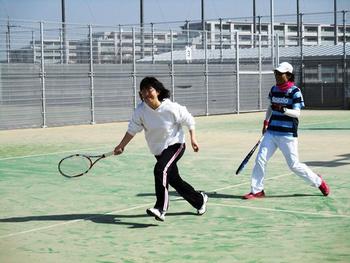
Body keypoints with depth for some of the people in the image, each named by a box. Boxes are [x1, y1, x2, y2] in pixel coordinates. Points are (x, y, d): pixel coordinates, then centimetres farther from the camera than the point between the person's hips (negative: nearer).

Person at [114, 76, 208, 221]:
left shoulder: (172, 108, -20)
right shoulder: (140, 111, -11)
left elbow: (189, 120, -7)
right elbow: (132, 129, -1)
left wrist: (193, 139, -12)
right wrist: (121, 146, -5)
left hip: (175, 145, -6)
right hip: (158, 150, 6)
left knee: (160, 170, -29)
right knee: (174, 180, 13)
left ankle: (160, 209, -32)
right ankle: (200, 199, 36)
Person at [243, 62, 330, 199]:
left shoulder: (295, 91, -10)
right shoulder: (274, 89, 8)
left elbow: (297, 113, -17)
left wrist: (283, 109, -32)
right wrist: (266, 121, 14)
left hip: (288, 135, -6)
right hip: (271, 132, 6)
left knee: (294, 165, -1)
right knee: (260, 159, -3)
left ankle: (318, 181, 21)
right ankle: (257, 190, 8)